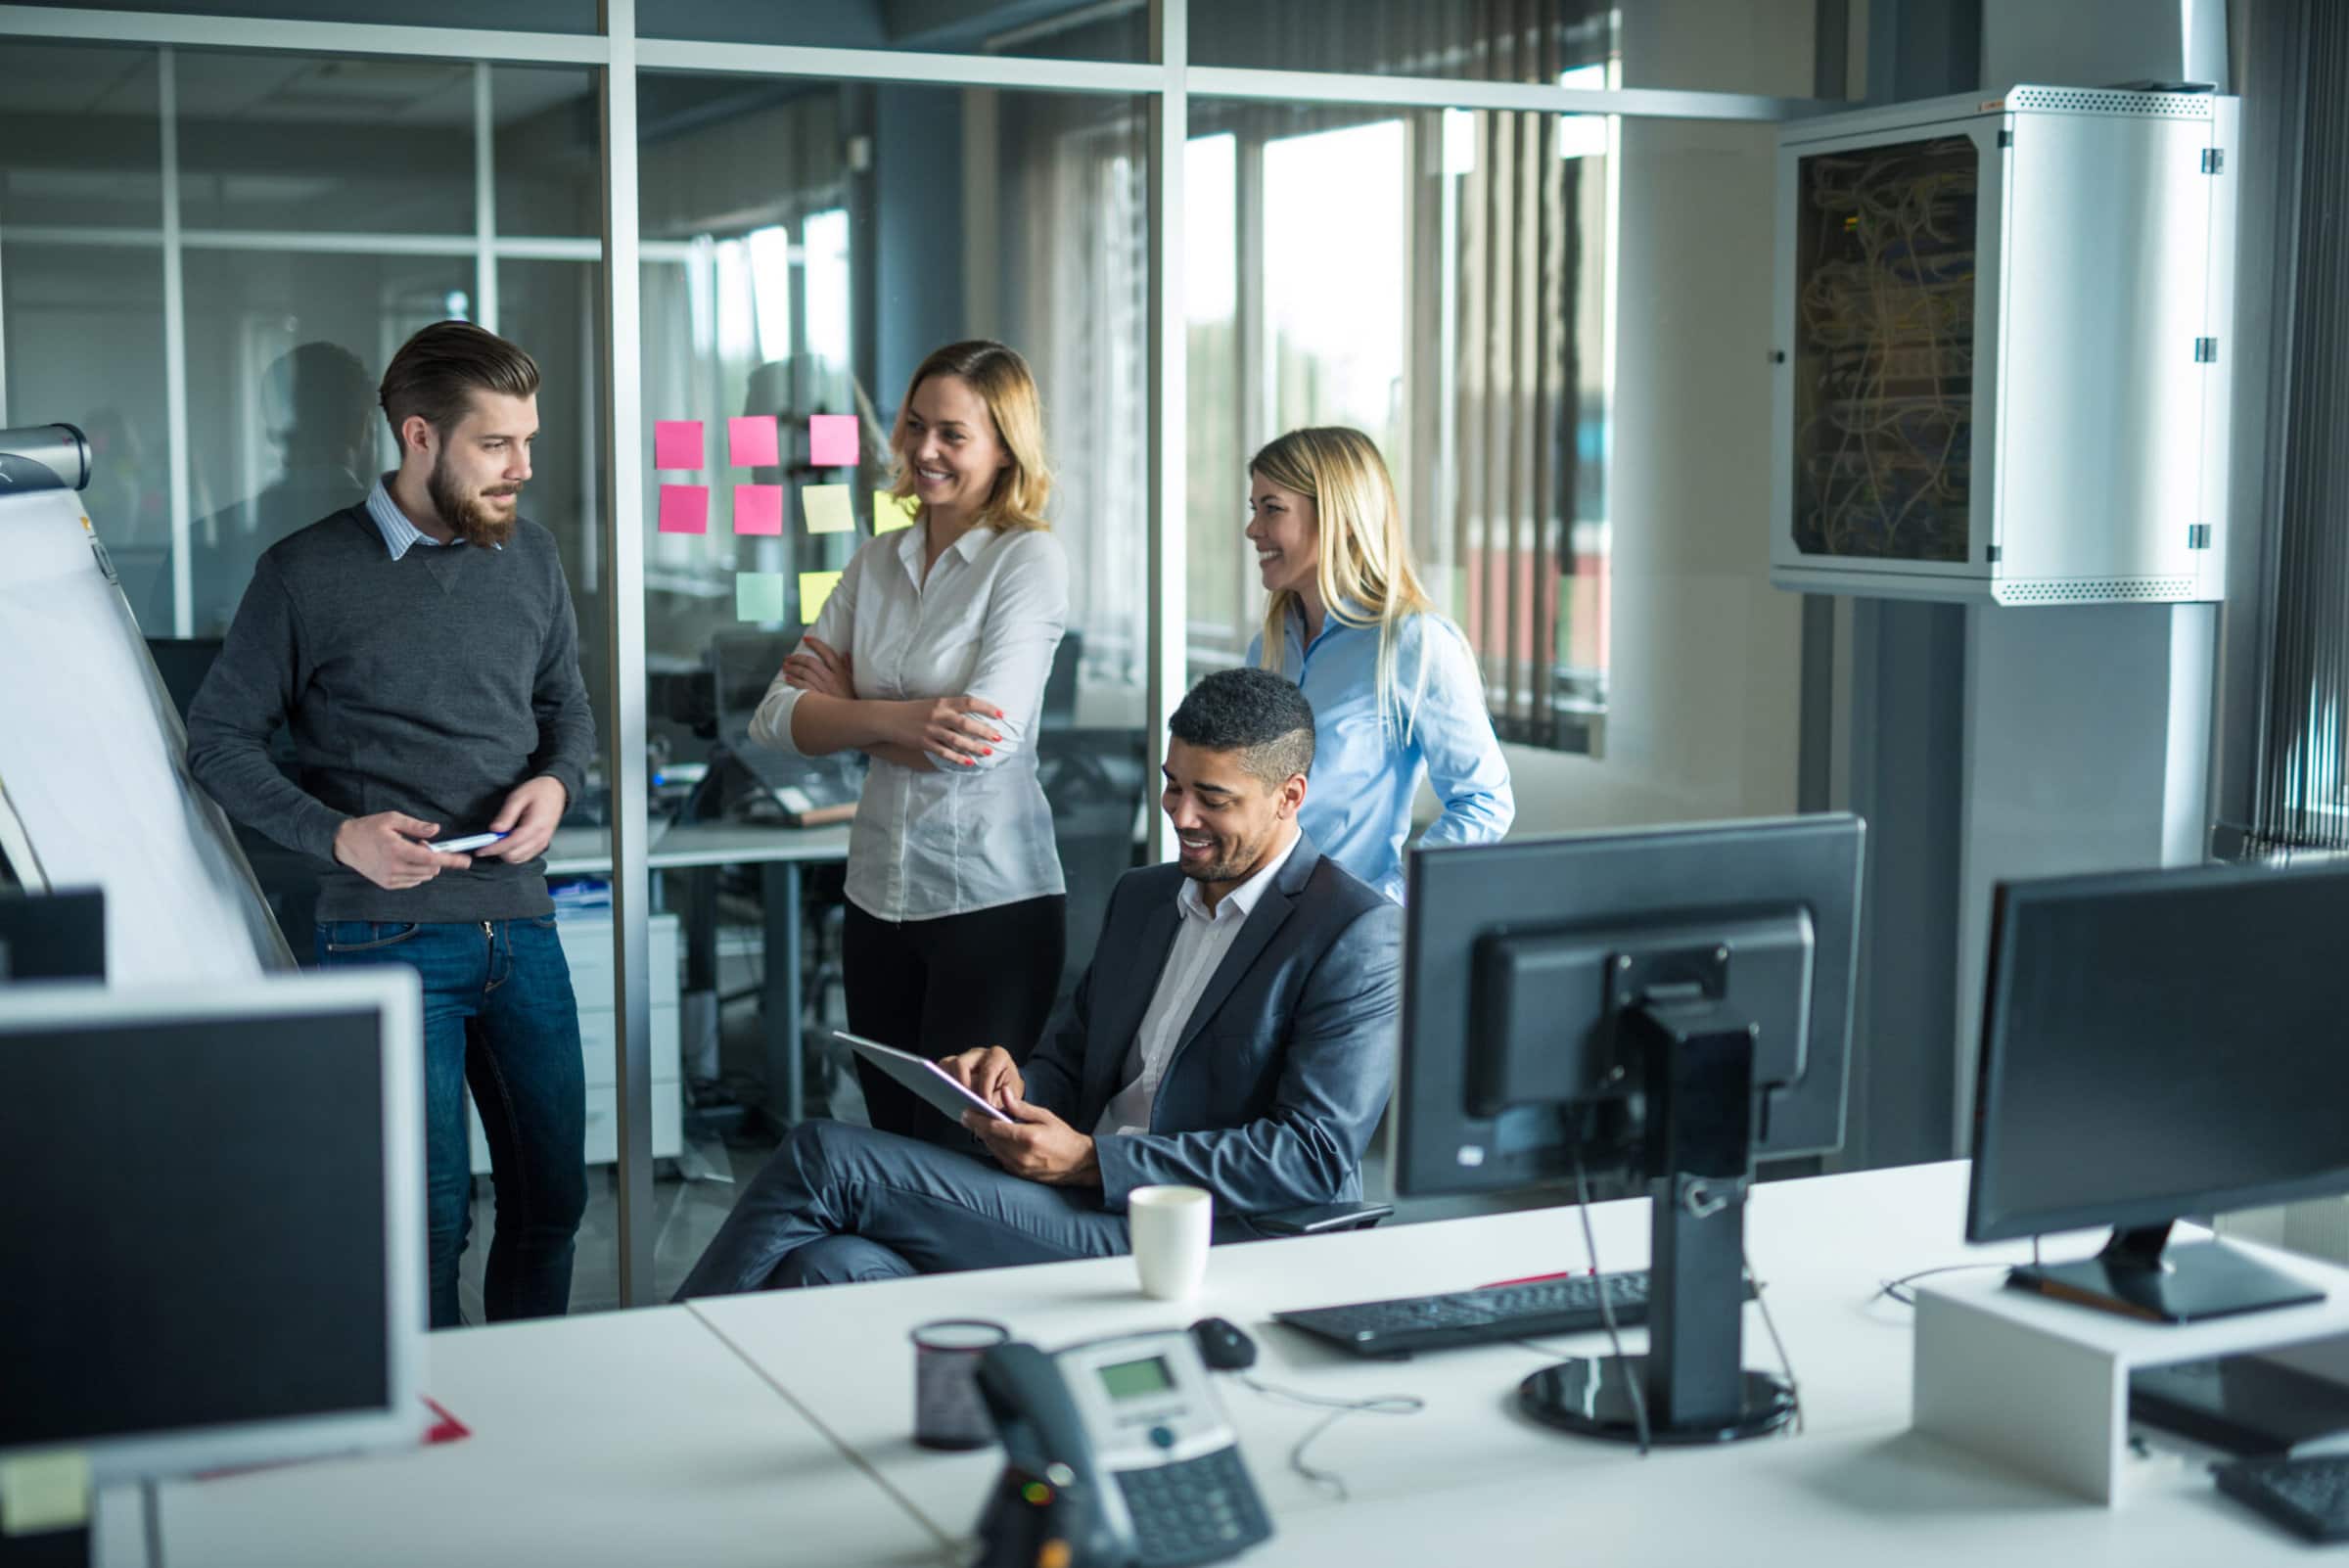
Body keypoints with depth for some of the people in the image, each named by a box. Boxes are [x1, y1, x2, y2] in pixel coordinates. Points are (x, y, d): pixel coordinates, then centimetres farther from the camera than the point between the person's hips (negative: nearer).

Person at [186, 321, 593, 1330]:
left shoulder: (530, 556, 9)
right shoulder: (307, 574, -5)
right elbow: (218, 740, -1)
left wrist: (556, 782, -2)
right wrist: (337, 832, -15)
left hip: (522, 922, 5)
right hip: (389, 933, -5)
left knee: (553, 1195, 12)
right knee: (426, 1218, -4)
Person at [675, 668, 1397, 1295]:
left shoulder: (1358, 935, -5)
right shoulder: (1142, 896, 20)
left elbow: (1317, 1155, -13)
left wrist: (1088, 1161, -16)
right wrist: (1019, 1087, -3)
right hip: (1079, 1211, 7)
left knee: (823, 1156, -14)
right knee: (828, 1268, -23)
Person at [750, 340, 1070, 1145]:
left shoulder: (1029, 558, -8)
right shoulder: (876, 561, 9)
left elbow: (986, 739, -19)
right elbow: (776, 717, 1)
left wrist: (844, 705, -5)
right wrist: (894, 718, -18)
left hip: (991, 902, -6)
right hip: (880, 896, 6)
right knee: (891, 1144, 12)